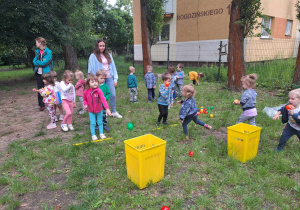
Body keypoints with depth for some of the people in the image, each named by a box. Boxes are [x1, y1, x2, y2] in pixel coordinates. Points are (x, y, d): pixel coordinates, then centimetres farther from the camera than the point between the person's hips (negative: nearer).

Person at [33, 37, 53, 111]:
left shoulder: (48, 52, -8)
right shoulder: (37, 52, 12)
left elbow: (44, 62, -18)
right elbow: (34, 62, 2)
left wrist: (37, 62, -6)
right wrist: (41, 62, -11)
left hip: (46, 73, -5)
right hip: (39, 73, 6)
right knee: (40, 89, 7)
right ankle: (41, 105, 15)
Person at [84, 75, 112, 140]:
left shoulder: (99, 91, -20)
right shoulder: (86, 92, -11)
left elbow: (103, 99, -29)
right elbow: (85, 99, 9)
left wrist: (107, 108, -37)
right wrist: (85, 104, -11)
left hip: (99, 110, -1)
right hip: (91, 111, 1)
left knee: (100, 122, 12)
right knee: (92, 123, 3)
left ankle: (101, 133, 28)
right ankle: (93, 135, 19)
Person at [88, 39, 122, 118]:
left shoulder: (108, 55, 12)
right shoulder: (93, 56, -1)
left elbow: (113, 67, 12)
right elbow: (91, 69, -3)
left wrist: (115, 79, 5)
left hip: (109, 78, 4)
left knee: (113, 95, 4)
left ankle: (114, 112, 18)